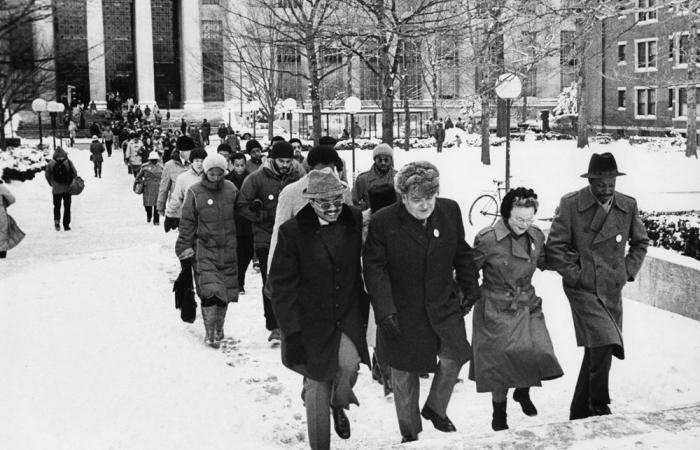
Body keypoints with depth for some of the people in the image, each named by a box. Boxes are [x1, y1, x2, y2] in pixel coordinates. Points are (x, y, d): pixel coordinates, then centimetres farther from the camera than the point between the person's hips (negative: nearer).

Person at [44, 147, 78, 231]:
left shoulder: (51, 163, -5)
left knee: (57, 206, 15)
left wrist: (51, 184, 15)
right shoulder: (68, 162, -8)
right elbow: (75, 173, -6)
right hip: (67, 189, 0)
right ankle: (66, 225, 9)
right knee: (67, 207, 11)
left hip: (56, 189, 0)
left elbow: (47, 175, 1)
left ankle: (57, 220, -8)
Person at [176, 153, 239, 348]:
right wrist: (185, 247, -4)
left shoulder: (231, 190, 4)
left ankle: (219, 328, 28)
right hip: (204, 249, -3)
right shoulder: (195, 192, -5)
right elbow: (187, 223, -1)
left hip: (228, 249, 3)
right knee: (210, 291, -14)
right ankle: (210, 333, -5)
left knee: (225, 291, 9)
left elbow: (239, 216, 14)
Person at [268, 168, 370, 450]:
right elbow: (281, 286, -10)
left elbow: (362, 266, 8)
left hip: (348, 315, 2)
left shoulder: (355, 221, -4)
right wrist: (292, 332, -14)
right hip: (311, 320, -1)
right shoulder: (292, 231, -12)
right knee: (317, 385, 7)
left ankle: (338, 403, 12)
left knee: (349, 363, -23)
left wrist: (363, 308, 7)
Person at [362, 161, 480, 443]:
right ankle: (410, 432, 30)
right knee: (404, 374, 10)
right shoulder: (383, 222, -15)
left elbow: (462, 254, 9)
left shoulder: (450, 211, -3)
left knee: (453, 359, -2)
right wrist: (384, 309, -19)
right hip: (402, 312, -2)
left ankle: (436, 409, 28)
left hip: (443, 305, 3)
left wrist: (470, 289, 7)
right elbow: (374, 268, -13)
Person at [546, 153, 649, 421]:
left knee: (597, 351, 10)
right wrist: (574, 275, -9)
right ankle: (599, 407, -5)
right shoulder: (570, 204, -7)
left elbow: (640, 242, 20)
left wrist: (629, 271, 7)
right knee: (603, 344, -20)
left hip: (612, 290, 5)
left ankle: (580, 414, 26)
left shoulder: (628, 206, 4)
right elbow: (554, 247, -4)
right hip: (583, 289, -4)